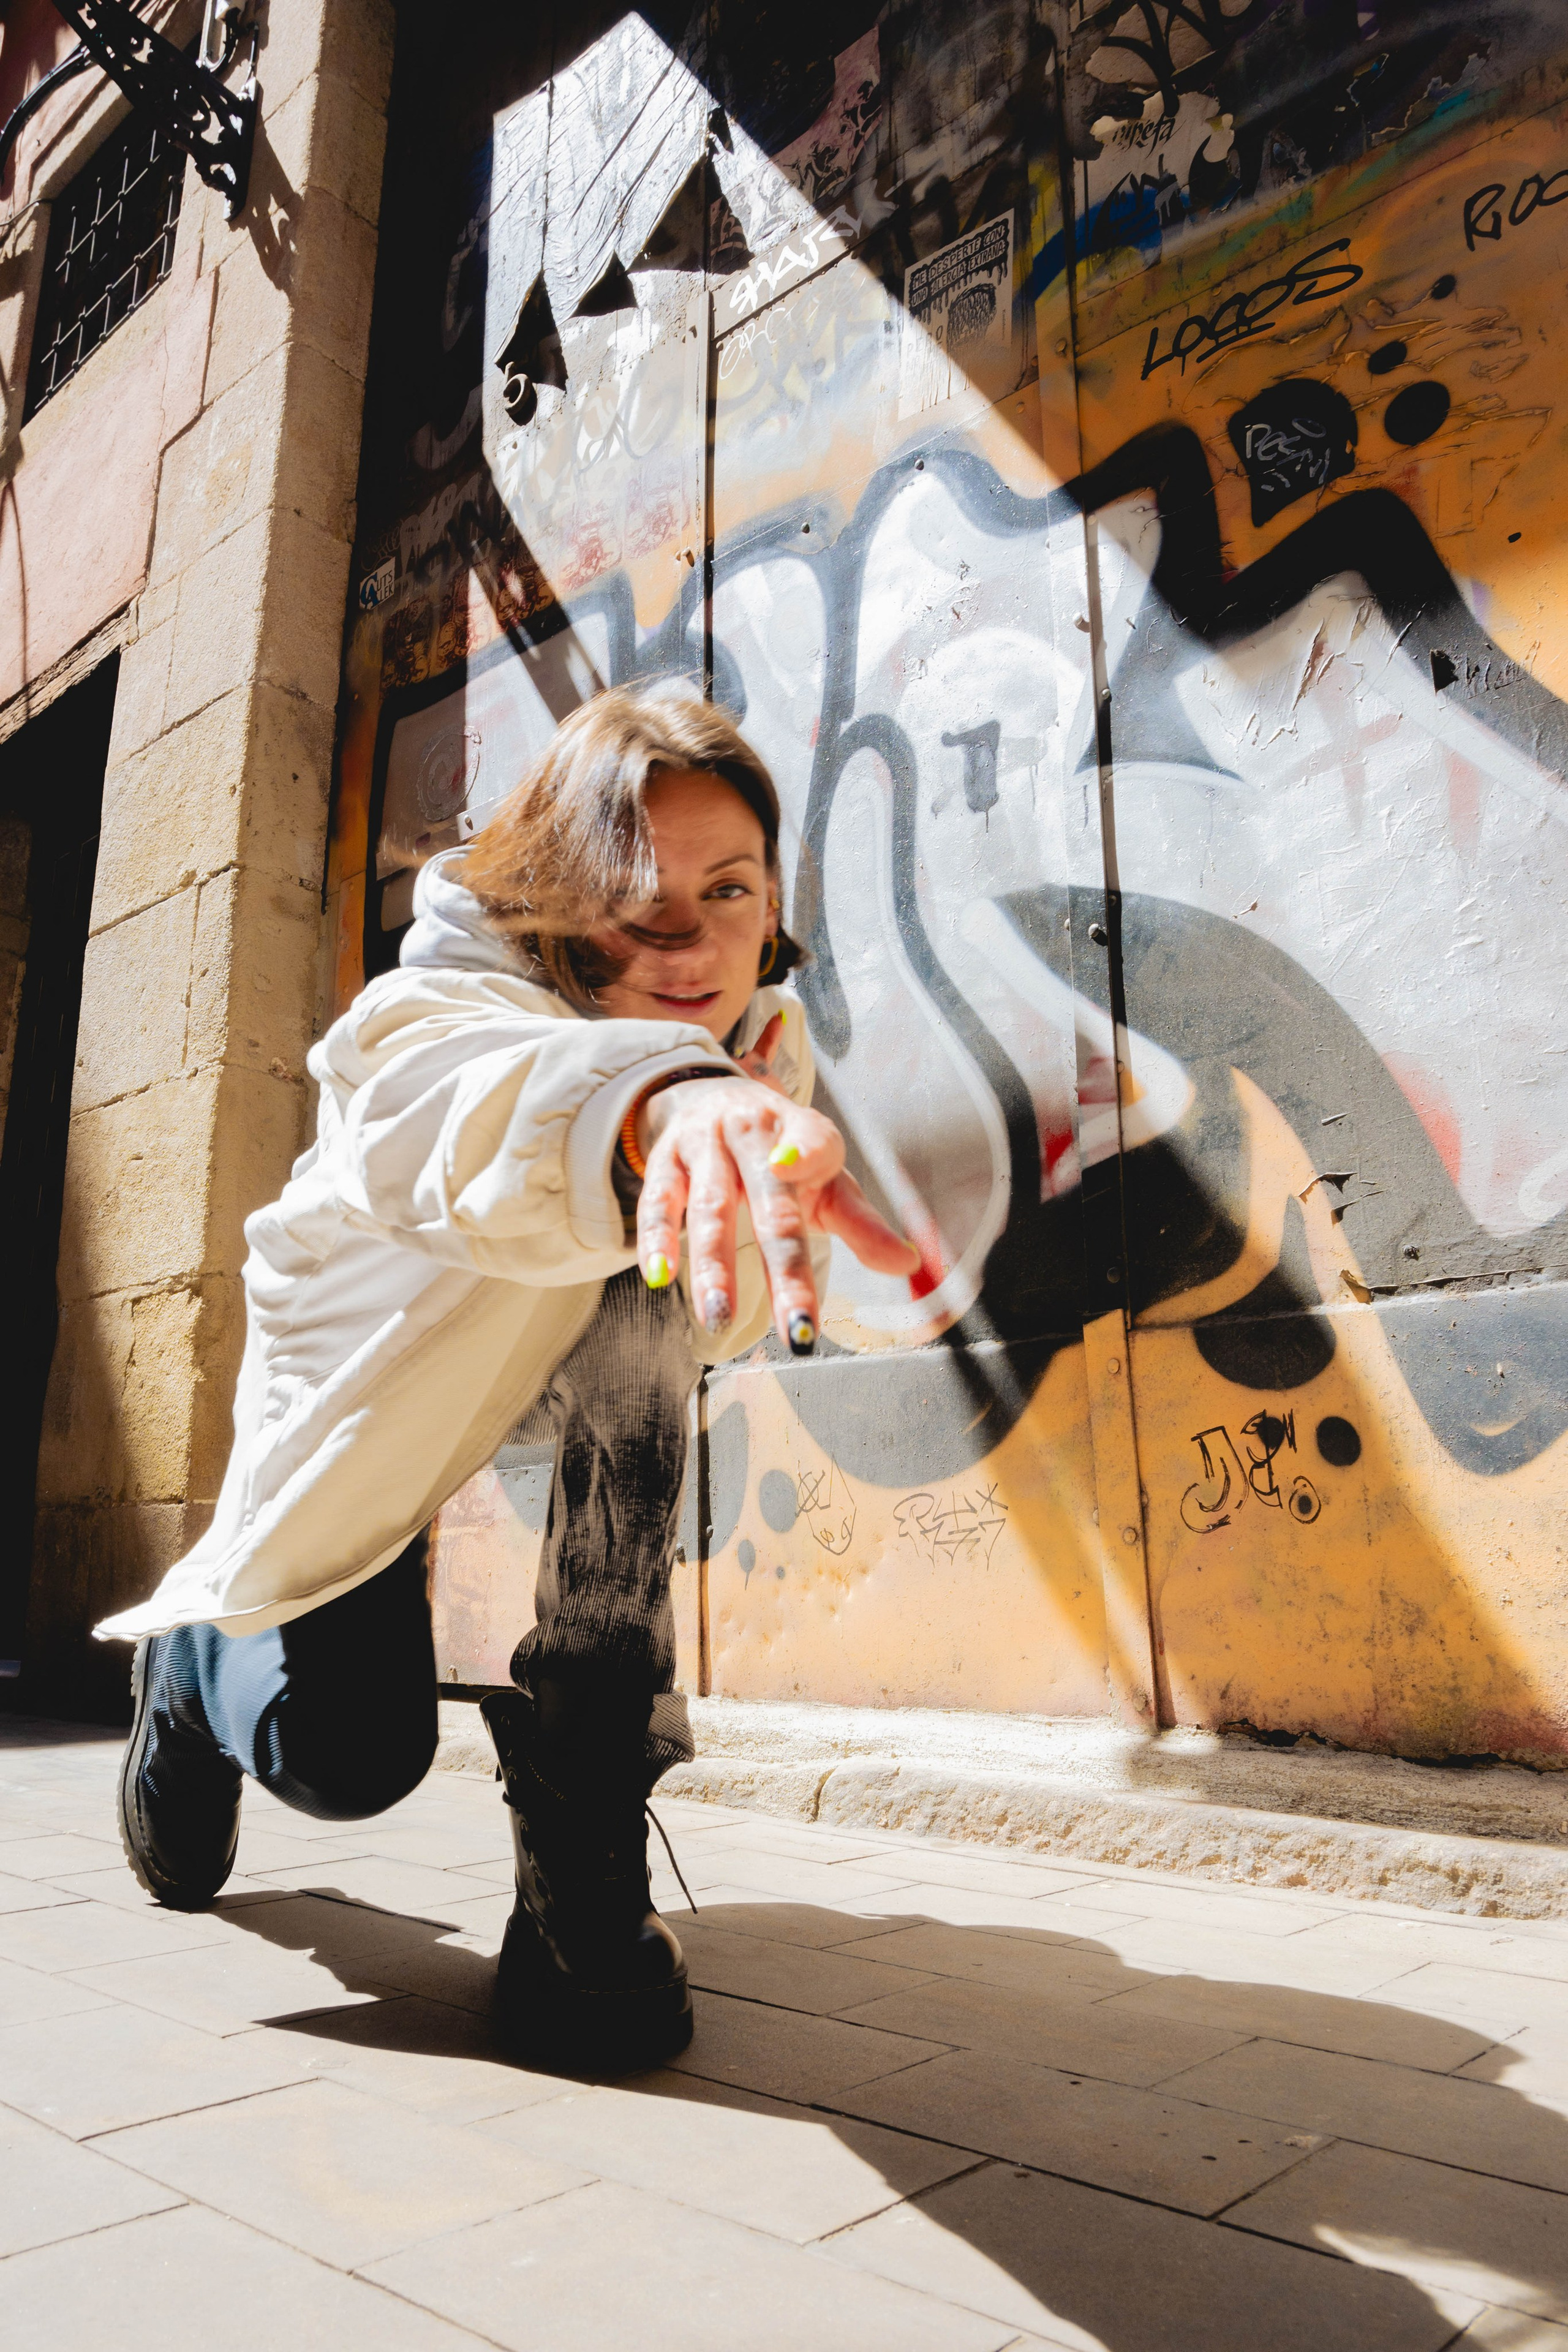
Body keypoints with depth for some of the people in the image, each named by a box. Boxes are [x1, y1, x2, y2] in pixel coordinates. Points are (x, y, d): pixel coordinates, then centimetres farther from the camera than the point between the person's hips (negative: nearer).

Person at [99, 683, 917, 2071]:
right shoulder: (454, 988, -33)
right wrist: (654, 1097, -83)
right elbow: (451, 1101, -60)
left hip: (562, 1351, 4)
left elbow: (743, 1319, -15)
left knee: (652, 1304, -32)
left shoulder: (761, 1039, -17)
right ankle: (193, 1651, 29)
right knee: (351, 1760, -13)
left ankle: (582, 1852, -21)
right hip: (370, 1372, -3)